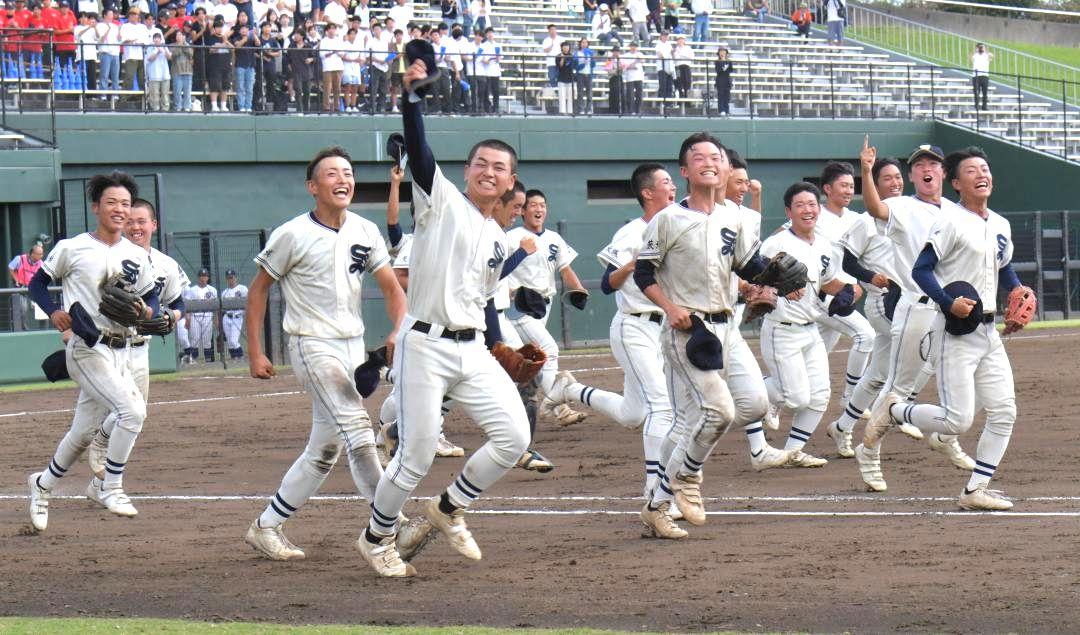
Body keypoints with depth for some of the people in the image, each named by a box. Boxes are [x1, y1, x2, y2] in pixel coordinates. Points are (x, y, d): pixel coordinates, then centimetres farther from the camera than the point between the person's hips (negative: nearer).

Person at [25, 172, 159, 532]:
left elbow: (152, 300, 16)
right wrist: (53, 312, -12)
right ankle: (110, 489, -10)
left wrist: (144, 311, -8)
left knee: (84, 432, 11)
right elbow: (37, 284, 6)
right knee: (133, 410, -23)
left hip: (121, 351, 6)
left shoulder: (136, 256, 9)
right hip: (87, 349, -6)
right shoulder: (72, 249, -3)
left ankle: (43, 484, 34)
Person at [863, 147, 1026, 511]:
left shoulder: (1001, 226, 13)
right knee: (958, 420, -12)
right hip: (956, 332, -8)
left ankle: (975, 490, 8)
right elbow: (920, 270, -13)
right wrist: (949, 303, -25)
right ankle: (894, 410, 13)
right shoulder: (950, 224, -11)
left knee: (1004, 412, 1)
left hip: (989, 332, 8)